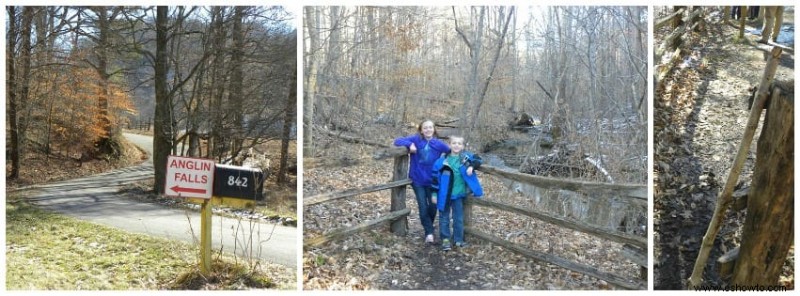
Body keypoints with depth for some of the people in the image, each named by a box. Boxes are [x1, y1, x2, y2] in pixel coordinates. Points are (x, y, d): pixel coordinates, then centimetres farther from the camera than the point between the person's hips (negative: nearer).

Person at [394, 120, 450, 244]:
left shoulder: (439, 144, -3)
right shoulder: (416, 139, -6)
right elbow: (397, 141, -7)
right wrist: (409, 144, -22)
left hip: (432, 180, 1)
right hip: (417, 179, -1)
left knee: (433, 206, 8)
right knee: (423, 207, -3)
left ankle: (429, 228, 34)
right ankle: (429, 232, 6)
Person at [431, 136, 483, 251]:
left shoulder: (466, 157, -3)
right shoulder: (442, 160, -9)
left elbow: (478, 160, 7)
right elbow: (436, 176, -6)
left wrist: (472, 166, -14)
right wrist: (434, 193, -7)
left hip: (459, 194, 2)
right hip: (444, 194, -2)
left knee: (459, 218, 11)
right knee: (444, 217, 8)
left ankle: (458, 239, 23)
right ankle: (445, 239, 19)